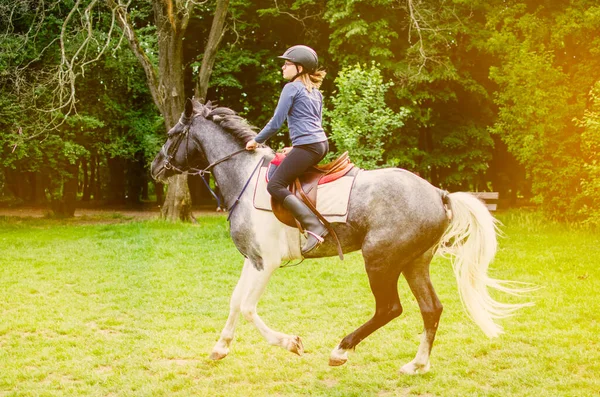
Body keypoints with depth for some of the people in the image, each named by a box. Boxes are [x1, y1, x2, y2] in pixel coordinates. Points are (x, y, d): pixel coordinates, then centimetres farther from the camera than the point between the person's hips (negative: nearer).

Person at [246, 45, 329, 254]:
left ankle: (314, 227, -26)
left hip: (307, 146, -10)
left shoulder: (292, 88, -5)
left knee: (275, 185, -12)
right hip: (322, 144, 10)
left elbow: (276, 122, -8)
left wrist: (256, 140, 5)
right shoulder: (316, 92, 21)